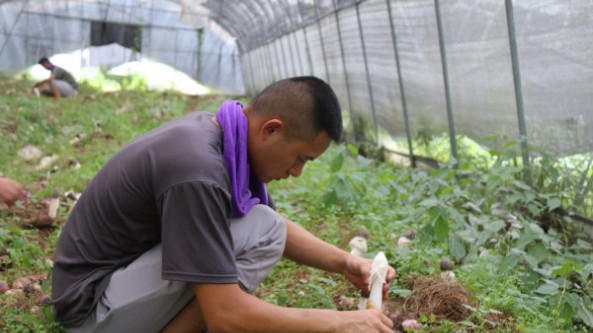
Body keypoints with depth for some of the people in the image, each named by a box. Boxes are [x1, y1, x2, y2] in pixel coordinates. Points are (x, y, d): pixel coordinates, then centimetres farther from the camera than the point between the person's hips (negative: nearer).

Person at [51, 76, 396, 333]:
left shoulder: (213, 131, -1)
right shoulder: (197, 168, -30)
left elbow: (283, 226, 12)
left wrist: (345, 262, -2)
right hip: (92, 302, -9)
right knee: (260, 232, -22)